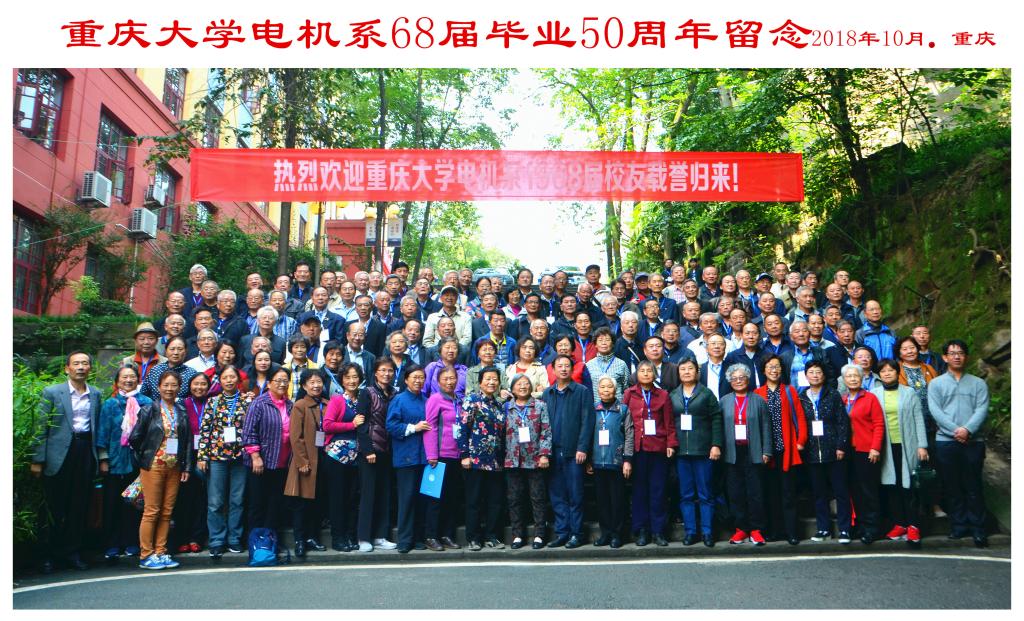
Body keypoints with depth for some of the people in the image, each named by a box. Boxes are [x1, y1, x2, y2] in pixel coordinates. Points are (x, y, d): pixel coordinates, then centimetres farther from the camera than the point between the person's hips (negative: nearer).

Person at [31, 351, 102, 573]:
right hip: (59, 455, -3)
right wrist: (37, 460, -6)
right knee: (55, 508, 4)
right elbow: (41, 429, -2)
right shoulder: (51, 393, 0)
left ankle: (72, 552, 19)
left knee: (80, 506, 8)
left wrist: (101, 457, 5)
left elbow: (98, 427, 10)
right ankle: (49, 556, 17)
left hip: (85, 452, 3)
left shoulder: (96, 394, 10)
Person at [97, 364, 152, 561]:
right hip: (115, 461, 0)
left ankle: (132, 544, 13)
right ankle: (112, 546, 10)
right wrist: (103, 459, 0)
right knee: (113, 503, 1)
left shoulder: (146, 403, 5)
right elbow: (103, 433, 5)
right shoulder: (110, 404, 6)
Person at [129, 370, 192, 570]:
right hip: (154, 466, -4)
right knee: (152, 511, -3)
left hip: (175, 467, 4)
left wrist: (187, 467, 5)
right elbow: (135, 438, -2)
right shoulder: (149, 410, -1)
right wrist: (143, 459, 2)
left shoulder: (182, 412, 10)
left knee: (167, 512, 5)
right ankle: (146, 555, 4)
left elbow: (188, 441, 10)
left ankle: (160, 552, 13)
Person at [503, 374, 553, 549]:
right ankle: (518, 535, 15)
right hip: (513, 460, 2)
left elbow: (546, 432, -1)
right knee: (514, 499, 6)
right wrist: (503, 455, 2)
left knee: (538, 498, 2)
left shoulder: (540, 406, 3)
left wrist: (544, 454, -9)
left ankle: (539, 535, 10)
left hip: (535, 460, -2)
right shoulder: (506, 408, 8)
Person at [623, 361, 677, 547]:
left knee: (658, 490, 2)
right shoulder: (629, 394, 8)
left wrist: (671, 444, -1)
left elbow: (669, 422, 8)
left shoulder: (663, 395, 11)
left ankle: (658, 531, 10)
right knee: (639, 489, 3)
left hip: (658, 447, 0)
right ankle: (641, 531, 11)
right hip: (637, 447, 0)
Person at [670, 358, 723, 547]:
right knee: (686, 494, 6)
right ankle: (690, 531, 12)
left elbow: (716, 419, -2)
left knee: (705, 494, 1)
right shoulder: (672, 396, 12)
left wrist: (716, 445, -10)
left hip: (702, 450, -3)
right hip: (680, 451, 3)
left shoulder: (706, 393, 4)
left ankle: (707, 532, 8)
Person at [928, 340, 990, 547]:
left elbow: (982, 409, -3)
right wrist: (955, 431, -15)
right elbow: (935, 411, -3)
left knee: (973, 486, 2)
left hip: (973, 441, 0)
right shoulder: (936, 384, 9)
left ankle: (978, 528, 10)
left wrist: (968, 429, -18)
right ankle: (959, 525, 15)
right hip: (945, 441, 0)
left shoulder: (978, 383, 10)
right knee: (952, 486, 5)